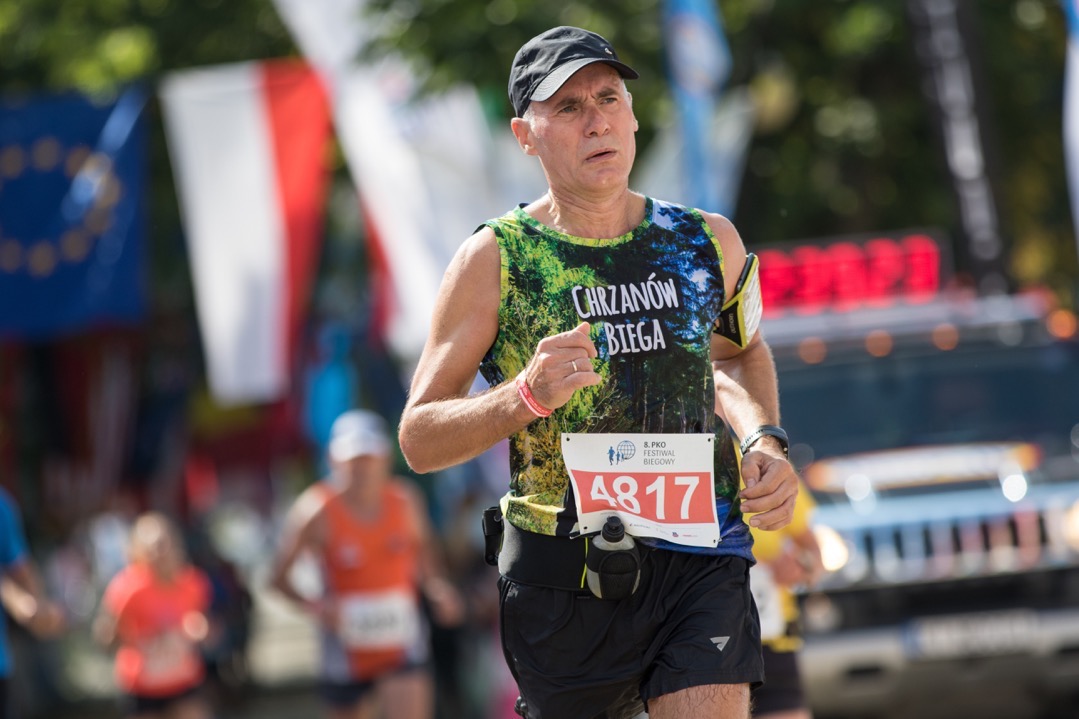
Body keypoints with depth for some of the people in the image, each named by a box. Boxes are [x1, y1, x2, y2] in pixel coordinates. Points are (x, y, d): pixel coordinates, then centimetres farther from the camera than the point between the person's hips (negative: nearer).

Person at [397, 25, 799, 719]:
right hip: (564, 577, -1)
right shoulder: (494, 259, -3)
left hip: (700, 560, 1)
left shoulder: (710, 243, 7)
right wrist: (526, 396, -22)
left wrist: (766, 442, 9)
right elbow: (419, 439, -5)